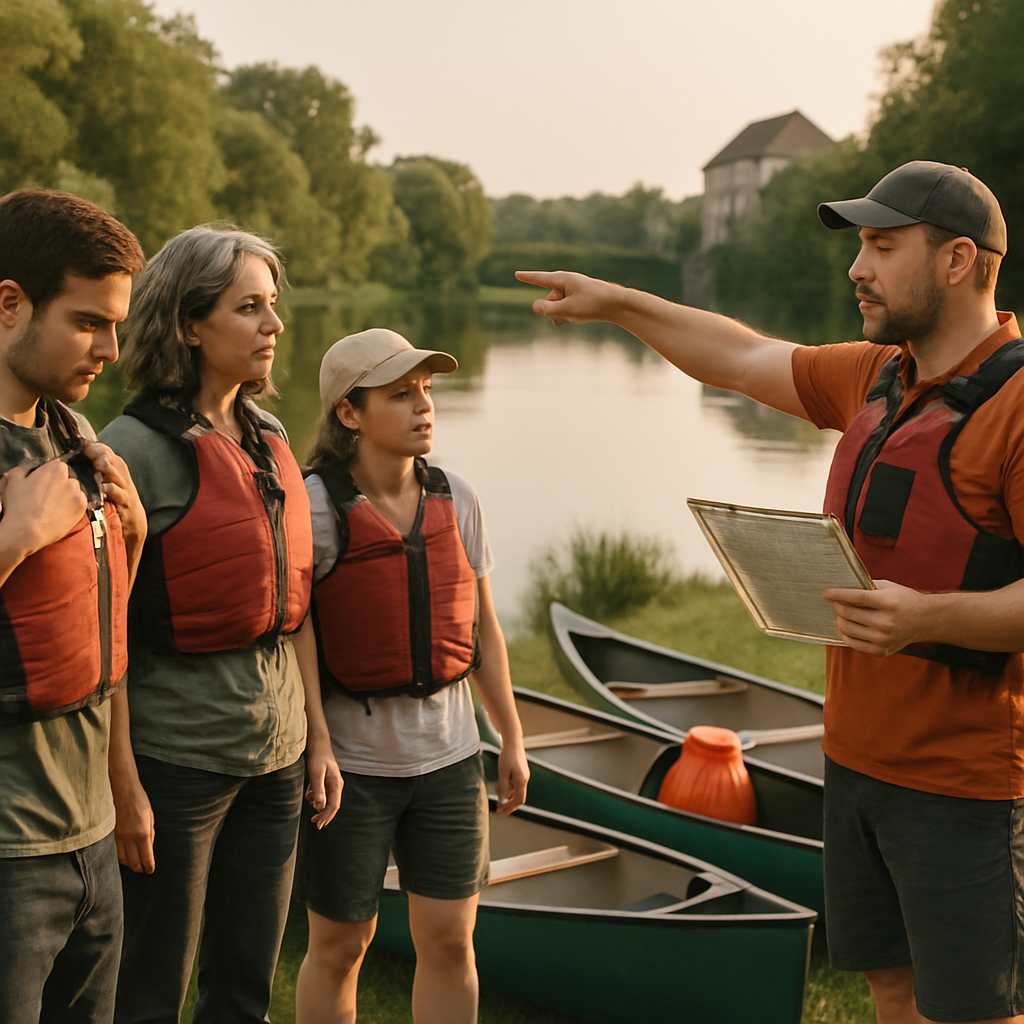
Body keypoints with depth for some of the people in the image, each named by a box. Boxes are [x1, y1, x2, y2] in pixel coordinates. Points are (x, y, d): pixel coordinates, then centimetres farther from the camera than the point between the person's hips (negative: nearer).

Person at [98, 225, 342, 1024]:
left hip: (276, 753, 7)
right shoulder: (136, 447, -13)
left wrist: (318, 736, 14)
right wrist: (124, 784, -17)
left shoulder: (270, 440, 9)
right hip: (176, 755, -7)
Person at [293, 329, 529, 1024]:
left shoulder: (456, 499, 3)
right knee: (339, 947, 9)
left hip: (448, 756, 4)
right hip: (349, 757, -4)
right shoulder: (314, 508, -12)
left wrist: (513, 738, 14)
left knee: (449, 940, 7)